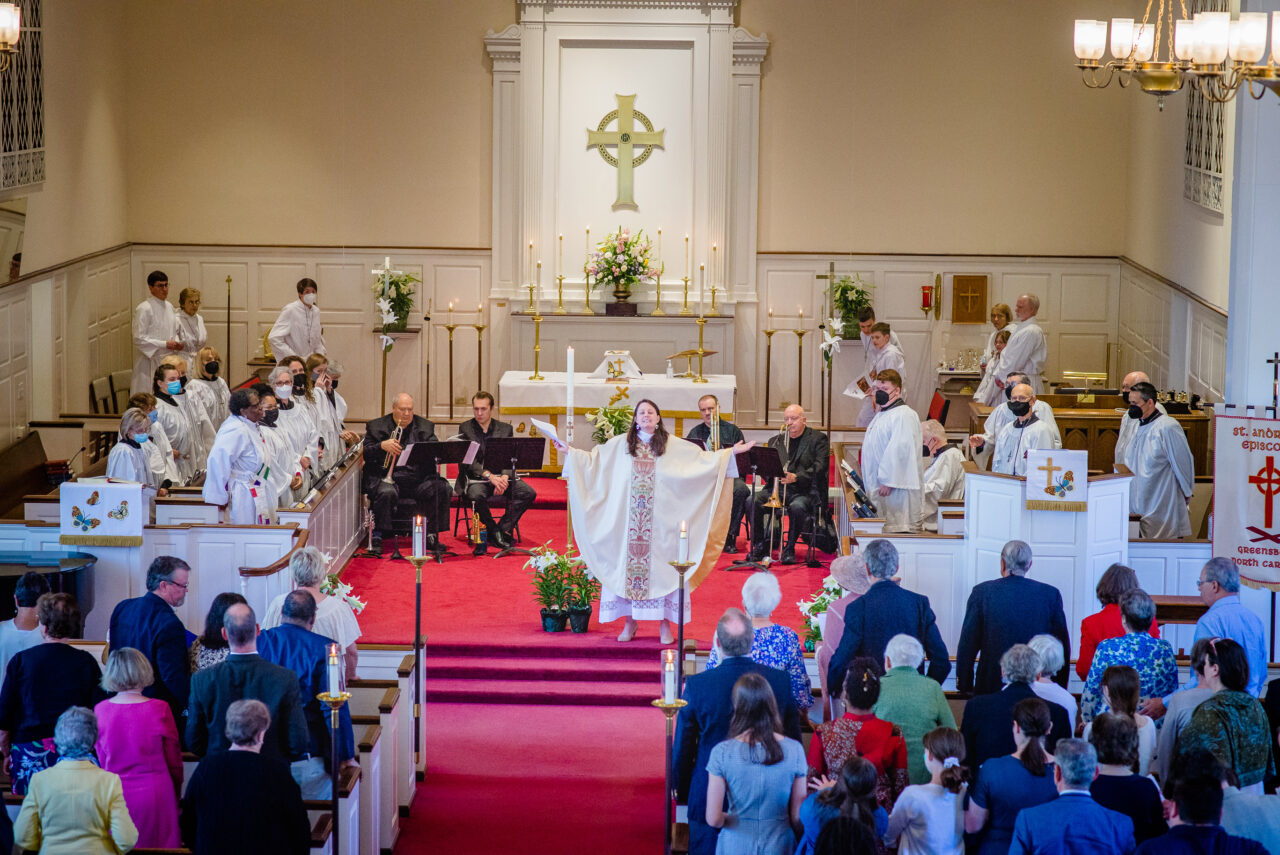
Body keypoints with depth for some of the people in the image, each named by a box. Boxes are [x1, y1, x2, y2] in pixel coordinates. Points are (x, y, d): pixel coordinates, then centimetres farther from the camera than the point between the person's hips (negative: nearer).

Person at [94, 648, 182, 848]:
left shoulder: (100, 710, -2)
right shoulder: (159, 709, -9)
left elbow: (102, 762, 8)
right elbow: (174, 763, 1)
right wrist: (175, 794, 15)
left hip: (114, 793, 3)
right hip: (154, 793, -2)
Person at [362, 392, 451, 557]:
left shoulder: (425, 426, 15)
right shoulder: (376, 426, 8)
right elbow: (364, 453, 1)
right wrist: (382, 446, -16)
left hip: (418, 477, 2)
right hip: (387, 476, -2)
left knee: (441, 489, -24)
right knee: (387, 493, -36)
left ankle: (431, 535, -14)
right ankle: (377, 536, -23)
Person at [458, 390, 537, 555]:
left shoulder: (506, 429, 10)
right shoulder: (465, 429, 4)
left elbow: (511, 459, 3)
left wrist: (504, 478, -19)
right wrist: (489, 476, -22)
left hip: (501, 475, 3)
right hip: (476, 477, -3)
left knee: (528, 493, -23)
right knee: (476, 495, -37)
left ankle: (503, 530, -15)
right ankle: (494, 532, -13)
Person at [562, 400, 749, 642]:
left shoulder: (674, 447, 7)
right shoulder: (620, 444, 8)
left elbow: (702, 458, 8)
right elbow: (593, 460, 15)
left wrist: (730, 453, 1)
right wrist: (570, 452, 10)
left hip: (661, 521, -1)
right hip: (626, 520, 1)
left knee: (661, 567, -1)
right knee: (625, 565, 1)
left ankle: (665, 624, 5)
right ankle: (629, 622, 10)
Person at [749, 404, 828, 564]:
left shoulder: (818, 439, 5)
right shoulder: (776, 441, 21)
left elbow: (819, 467, -9)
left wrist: (796, 477, -25)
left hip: (805, 491, -4)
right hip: (777, 489, 4)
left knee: (797, 507, -38)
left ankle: (789, 549, -18)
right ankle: (760, 546, -8)